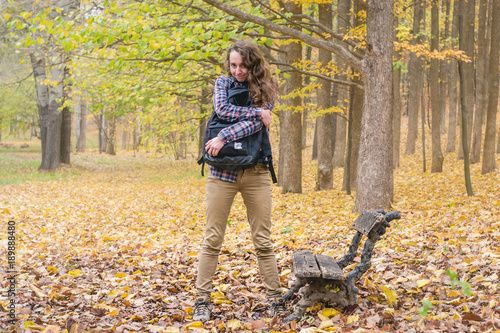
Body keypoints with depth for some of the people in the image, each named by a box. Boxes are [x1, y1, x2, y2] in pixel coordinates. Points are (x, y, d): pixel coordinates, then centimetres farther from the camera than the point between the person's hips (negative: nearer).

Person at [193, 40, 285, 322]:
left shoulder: (266, 89, 6)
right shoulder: (223, 83, 10)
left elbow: (255, 124, -9)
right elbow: (222, 109, -10)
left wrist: (224, 137, -16)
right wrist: (257, 112, -11)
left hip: (256, 173, 0)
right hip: (222, 172, 0)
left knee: (263, 241, 3)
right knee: (213, 239, 1)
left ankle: (276, 300, 12)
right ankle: (202, 301, 8)